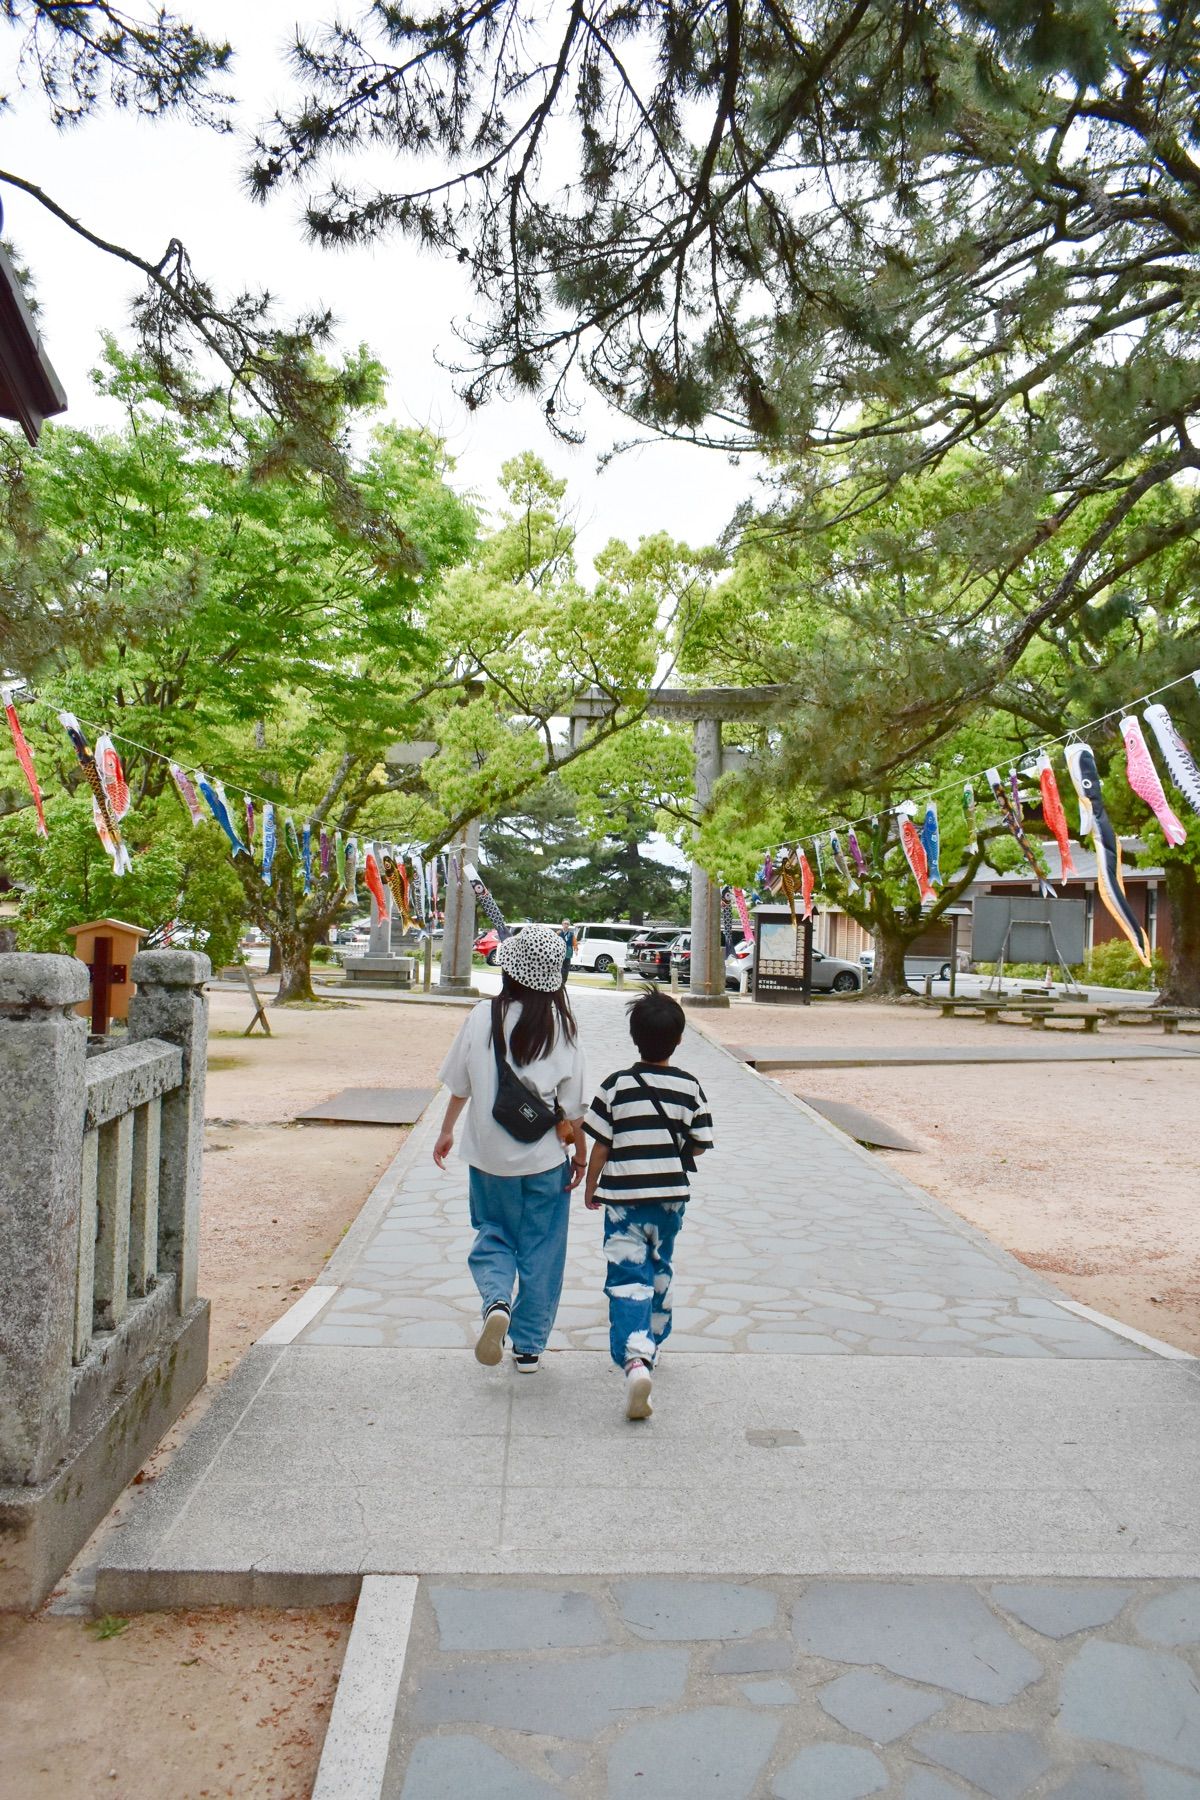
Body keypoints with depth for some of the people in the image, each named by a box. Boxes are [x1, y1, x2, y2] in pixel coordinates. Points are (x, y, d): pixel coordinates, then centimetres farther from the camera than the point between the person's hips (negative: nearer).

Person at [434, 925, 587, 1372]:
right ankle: (528, 1346, 19)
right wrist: (580, 1154, 7)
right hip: (545, 1158, -1)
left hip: (489, 1155, 1)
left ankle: (496, 1301, -7)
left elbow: (459, 1085, 2)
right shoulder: (560, 1025, -10)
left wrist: (446, 1132, 18)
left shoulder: (482, 1017, -8)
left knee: (492, 1234, 20)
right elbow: (573, 1104, -6)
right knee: (540, 1250, 13)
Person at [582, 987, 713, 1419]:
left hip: (623, 1195, -3)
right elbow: (700, 1143, 3)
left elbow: (600, 1145, -5)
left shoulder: (617, 1085, -8)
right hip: (671, 1194, 3)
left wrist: (590, 1185, 10)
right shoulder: (689, 1086, -2)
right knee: (660, 1273, 22)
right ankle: (650, 1346, 37)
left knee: (628, 1278, -6)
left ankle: (634, 1359, -25)